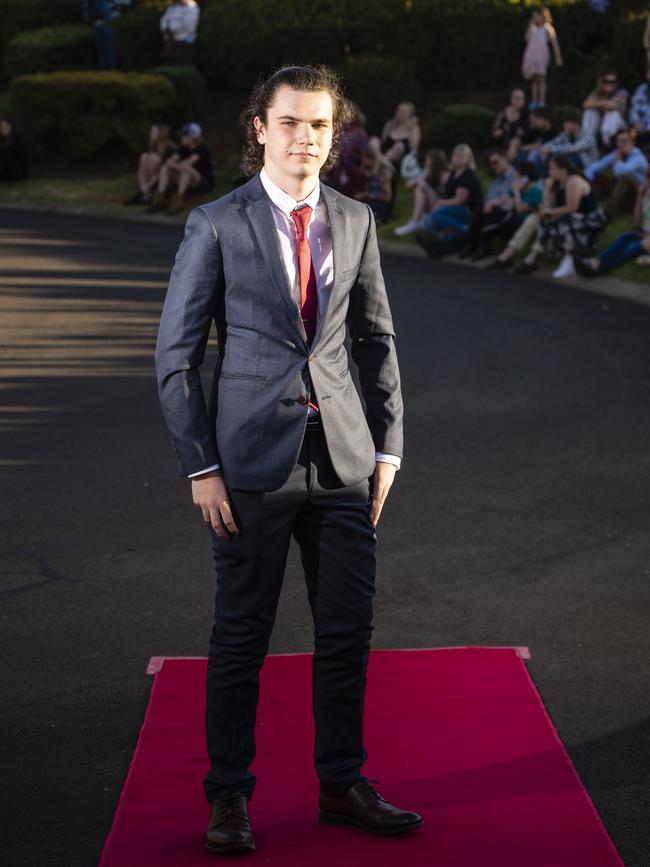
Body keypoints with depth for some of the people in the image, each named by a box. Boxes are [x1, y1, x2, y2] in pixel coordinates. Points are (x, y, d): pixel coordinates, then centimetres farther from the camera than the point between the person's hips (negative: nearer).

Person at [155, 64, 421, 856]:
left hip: (342, 458, 4)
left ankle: (342, 785, 23)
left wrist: (387, 445, 8)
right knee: (241, 636, 3)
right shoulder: (216, 226, -4)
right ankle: (229, 797, 16)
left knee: (348, 630, 8)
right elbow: (175, 354, -4)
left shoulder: (355, 221, 8)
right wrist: (201, 468, -9)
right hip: (254, 459, -4)